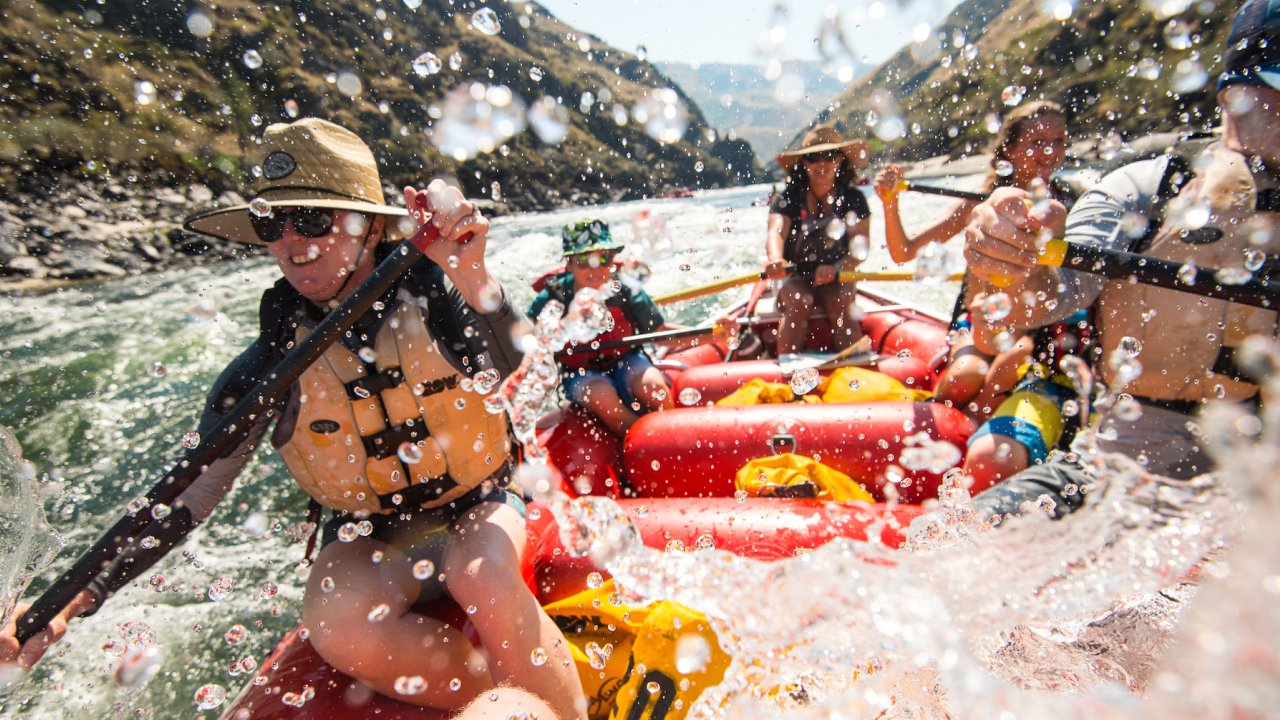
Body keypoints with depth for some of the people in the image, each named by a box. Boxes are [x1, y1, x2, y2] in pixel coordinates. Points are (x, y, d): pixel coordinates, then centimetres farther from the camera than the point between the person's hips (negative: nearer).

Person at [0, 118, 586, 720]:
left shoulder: (430, 295, -10)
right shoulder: (269, 367, -6)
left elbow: (509, 361, -30)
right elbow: (188, 498, 0)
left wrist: (471, 275, -48)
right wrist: (74, 600, -8)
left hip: (473, 509, -1)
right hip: (368, 534, 2)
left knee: (482, 581, -33)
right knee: (340, 626, -29)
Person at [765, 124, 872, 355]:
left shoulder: (853, 199, 1)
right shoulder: (788, 197, -3)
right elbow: (775, 231, -23)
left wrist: (836, 268, -29)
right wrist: (775, 259, -46)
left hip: (839, 277, 1)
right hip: (794, 277, -1)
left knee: (838, 303, -28)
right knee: (800, 303, -30)